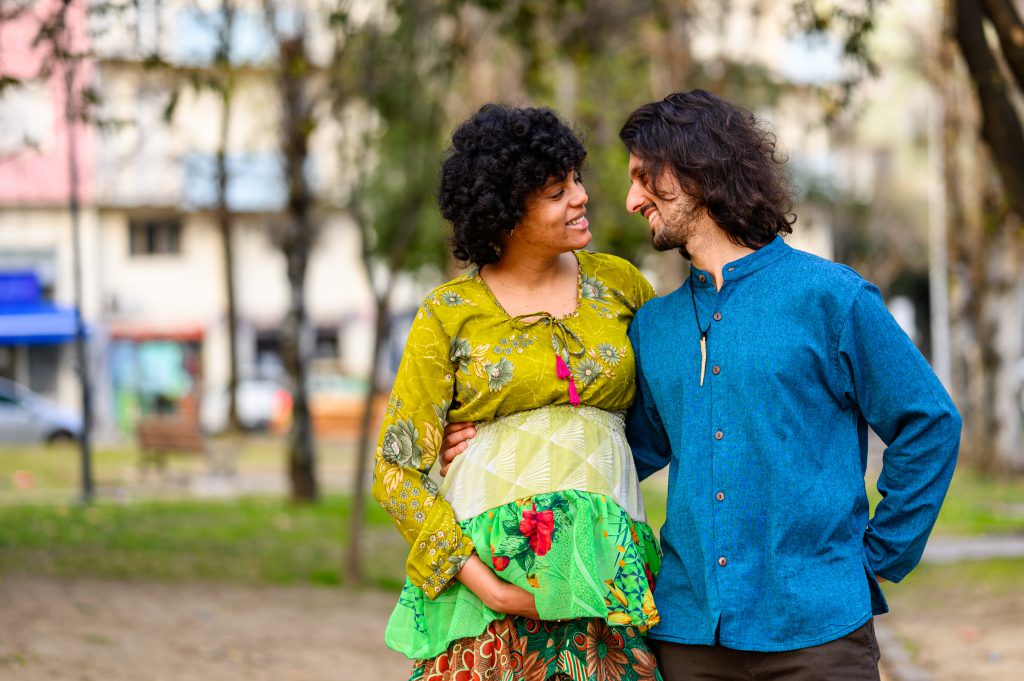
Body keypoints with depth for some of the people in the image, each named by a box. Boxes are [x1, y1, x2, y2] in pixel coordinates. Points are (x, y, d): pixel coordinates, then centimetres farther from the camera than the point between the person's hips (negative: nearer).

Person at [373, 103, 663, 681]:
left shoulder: (616, 283, 11)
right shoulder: (449, 315, 2)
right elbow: (397, 468, 0)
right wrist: (477, 580, -11)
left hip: (605, 572, 2)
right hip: (488, 563, -2)